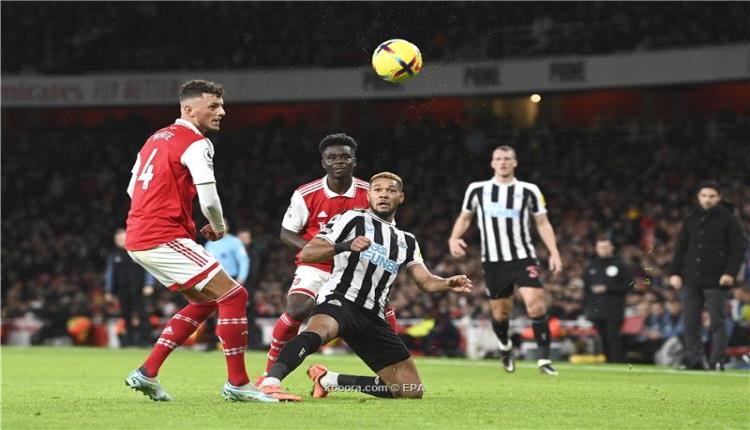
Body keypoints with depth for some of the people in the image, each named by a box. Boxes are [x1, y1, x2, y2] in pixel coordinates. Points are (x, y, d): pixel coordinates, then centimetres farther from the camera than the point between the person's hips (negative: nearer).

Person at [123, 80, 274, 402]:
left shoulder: (156, 138, 18)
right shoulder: (196, 143, -10)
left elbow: (133, 188, 24)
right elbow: (209, 199, -17)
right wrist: (218, 227, 2)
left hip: (138, 239, 10)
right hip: (165, 239, -10)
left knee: (205, 301, 20)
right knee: (233, 295, -6)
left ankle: (147, 373, 15)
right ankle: (237, 384, -4)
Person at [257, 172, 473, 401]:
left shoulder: (407, 242, 26)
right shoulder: (353, 219, 8)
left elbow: (425, 281, 14)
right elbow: (306, 254, -2)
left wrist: (449, 284, -10)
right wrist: (346, 246, -20)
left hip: (372, 318, 6)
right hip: (339, 299, -6)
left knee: (412, 391, 2)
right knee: (318, 331, -42)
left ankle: (330, 380, 15)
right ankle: (270, 382, -57)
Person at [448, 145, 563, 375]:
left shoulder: (529, 191, 2)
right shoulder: (477, 190, 4)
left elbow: (542, 223, 6)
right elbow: (465, 217, 17)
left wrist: (554, 253, -4)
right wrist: (454, 238, -2)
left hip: (523, 257, -1)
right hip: (493, 261, 1)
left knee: (535, 302, -19)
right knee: (500, 312, 7)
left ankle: (544, 358, -14)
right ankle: (505, 346, 39)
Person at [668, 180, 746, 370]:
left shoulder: (728, 219, 2)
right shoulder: (691, 220, 15)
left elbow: (738, 248, -3)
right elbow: (680, 248, 17)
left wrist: (730, 272, -14)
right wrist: (674, 272, 8)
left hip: (716, 282, -5)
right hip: (691, 280, 5)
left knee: (717, 322, -4)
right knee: (691, 322, 3)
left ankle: (718, 360, -3)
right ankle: (693, 359, 8)